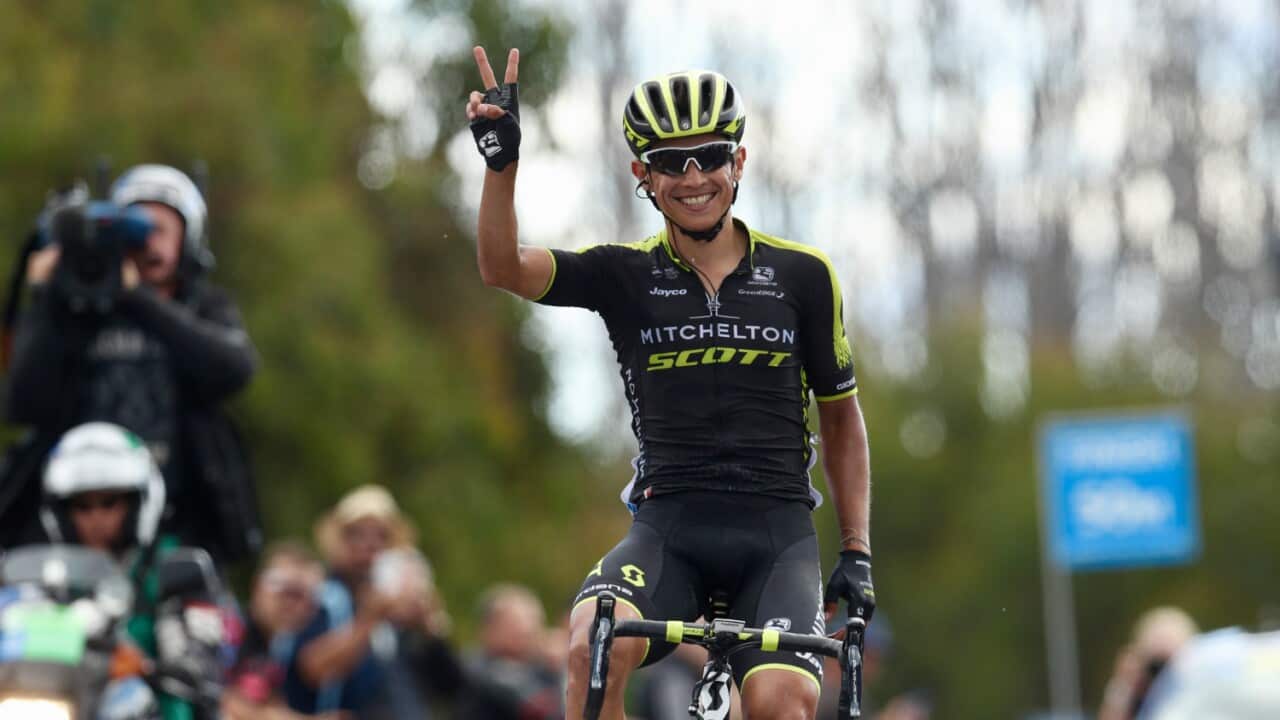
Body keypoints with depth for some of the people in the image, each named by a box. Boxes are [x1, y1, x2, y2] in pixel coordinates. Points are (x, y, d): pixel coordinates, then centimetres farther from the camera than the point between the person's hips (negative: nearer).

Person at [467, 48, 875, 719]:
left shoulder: (801, 276, 7)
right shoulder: (625, 277, 5)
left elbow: (841, 416, 16)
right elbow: (503, 267, -10)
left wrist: (857, 551, 10)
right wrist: (501, 160, -27)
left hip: (776, 531, 0)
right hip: (667, 528, 0)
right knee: (595, 644, -30)